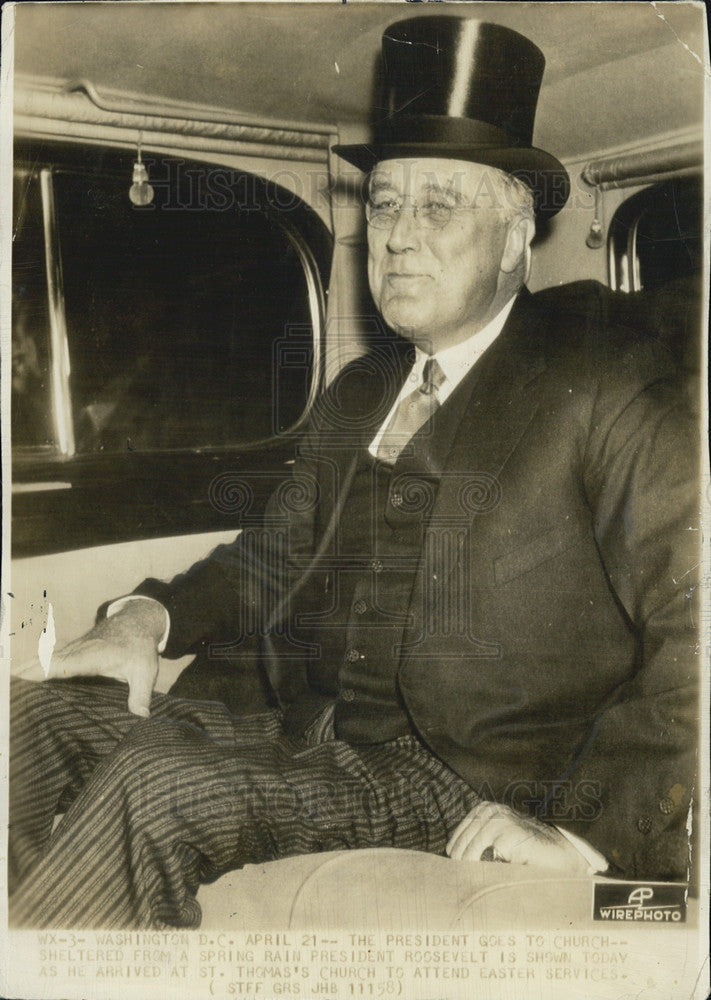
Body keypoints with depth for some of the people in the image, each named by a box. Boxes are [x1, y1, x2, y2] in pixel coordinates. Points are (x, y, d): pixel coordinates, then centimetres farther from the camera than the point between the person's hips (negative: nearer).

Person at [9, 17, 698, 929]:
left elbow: (691, 630, -12)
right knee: (36, 718, -7)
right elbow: (271, 561, 21)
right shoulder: (355, 393, 17)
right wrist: (152, 615, 1)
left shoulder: (607, 388, -6)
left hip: (460, 785, -6)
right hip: (307, 737, 7)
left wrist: (588, 828, -20)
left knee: (160, 786, -27)